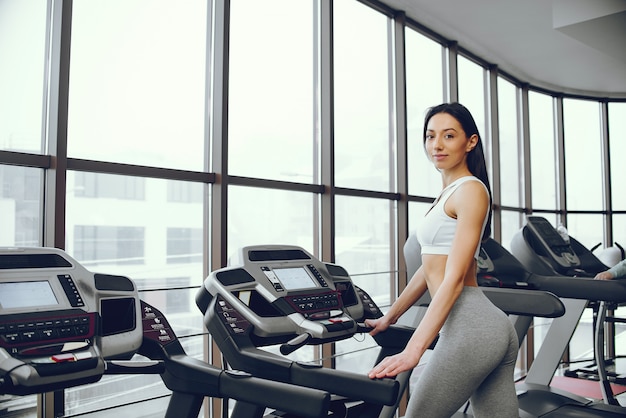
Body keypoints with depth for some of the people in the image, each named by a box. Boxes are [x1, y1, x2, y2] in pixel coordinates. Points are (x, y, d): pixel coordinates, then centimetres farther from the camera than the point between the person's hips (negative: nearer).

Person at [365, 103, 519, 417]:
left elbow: (454, 279, -18)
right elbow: (430, 267, 23)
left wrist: (413, 350, -24)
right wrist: (389, 317, 27)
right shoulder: (448, 194, 19)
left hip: (469, 328, -10)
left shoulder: (470, 190, -9)